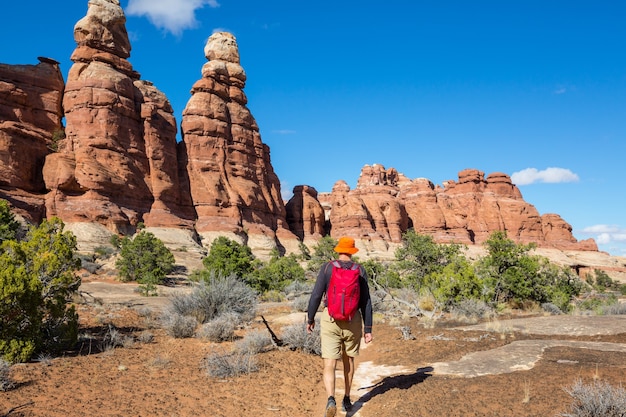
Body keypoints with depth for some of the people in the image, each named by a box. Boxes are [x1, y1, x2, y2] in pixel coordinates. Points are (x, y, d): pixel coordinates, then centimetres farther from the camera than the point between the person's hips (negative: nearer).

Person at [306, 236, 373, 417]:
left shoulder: (327, 267, -5)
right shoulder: (360, 271, -2)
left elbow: (316, 295, -7)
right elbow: (366, 302, -3)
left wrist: (310, 319, 7)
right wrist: (368, 329, 2)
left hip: (330, 319, -2)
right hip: (353, 320, 2)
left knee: (329, 364, -2)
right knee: (348, 359, 23)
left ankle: (331, 400, -25)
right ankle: (346, 400, 31)